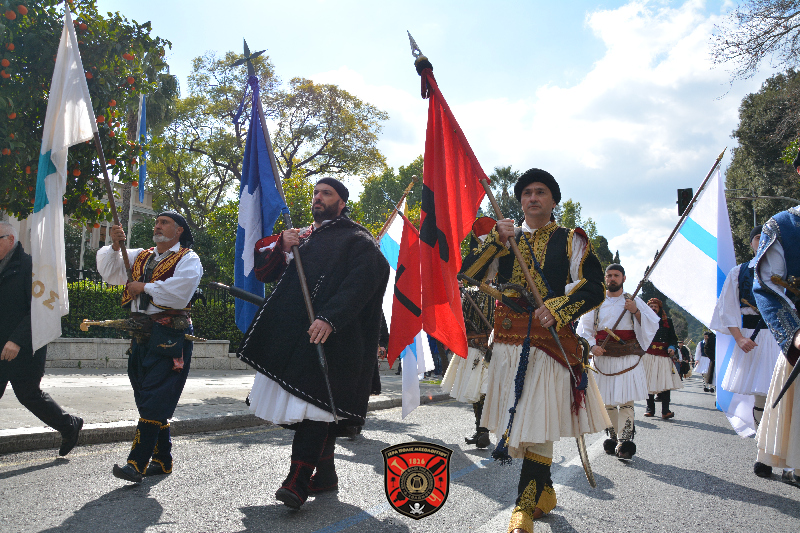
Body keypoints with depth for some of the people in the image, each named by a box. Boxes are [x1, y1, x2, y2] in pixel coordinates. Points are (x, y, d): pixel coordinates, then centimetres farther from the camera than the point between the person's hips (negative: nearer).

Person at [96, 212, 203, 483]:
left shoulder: (188, 260, -1)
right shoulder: (140, 257, 21)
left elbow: (177, 293, -18)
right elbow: (110, 272, 12)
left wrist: (144, 287, -8)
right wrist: (114, 246, -2)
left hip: (170, 338, -7)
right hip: (141, 336, 7)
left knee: (154, 401, -10)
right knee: (148, 399, 11)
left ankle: (137, 463, -8)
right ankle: (162, 461, 21)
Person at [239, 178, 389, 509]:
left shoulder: (356, 239, 3)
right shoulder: (301, 237, 23)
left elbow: (359, 285, -11)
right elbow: (263, 271, 19)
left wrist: (329, 319, -25)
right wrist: (280, 245, -1)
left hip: (328, 336, -6)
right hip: (291, 334, 6)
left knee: (314, 404, -12)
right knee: (315, 407, 9)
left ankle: (298, 482, -11)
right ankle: (325, 475, 21)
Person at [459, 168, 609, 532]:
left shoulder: (571, 240, 6)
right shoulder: (505, 237, 14)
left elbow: (594, 287, -3)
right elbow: (468, 275, 3)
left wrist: (556, 309, -17)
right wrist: (496, 240, -8)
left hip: (550, 342, -4)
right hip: (509, 342, 4)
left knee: (537, 425, -7)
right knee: (519, 419, 12)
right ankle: (543, 492, 32)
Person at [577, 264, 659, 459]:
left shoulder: (634, 301, 8)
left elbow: (652, 324, 2)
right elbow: (584, 329, 8)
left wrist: (636, 311, -14)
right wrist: (592, 346, -9)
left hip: (627, 359, -1)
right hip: (602, 358, 2)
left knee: (626, 401, -8)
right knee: (607, 401, 5)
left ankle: (624, 441, -5)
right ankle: (613, 437, 18)